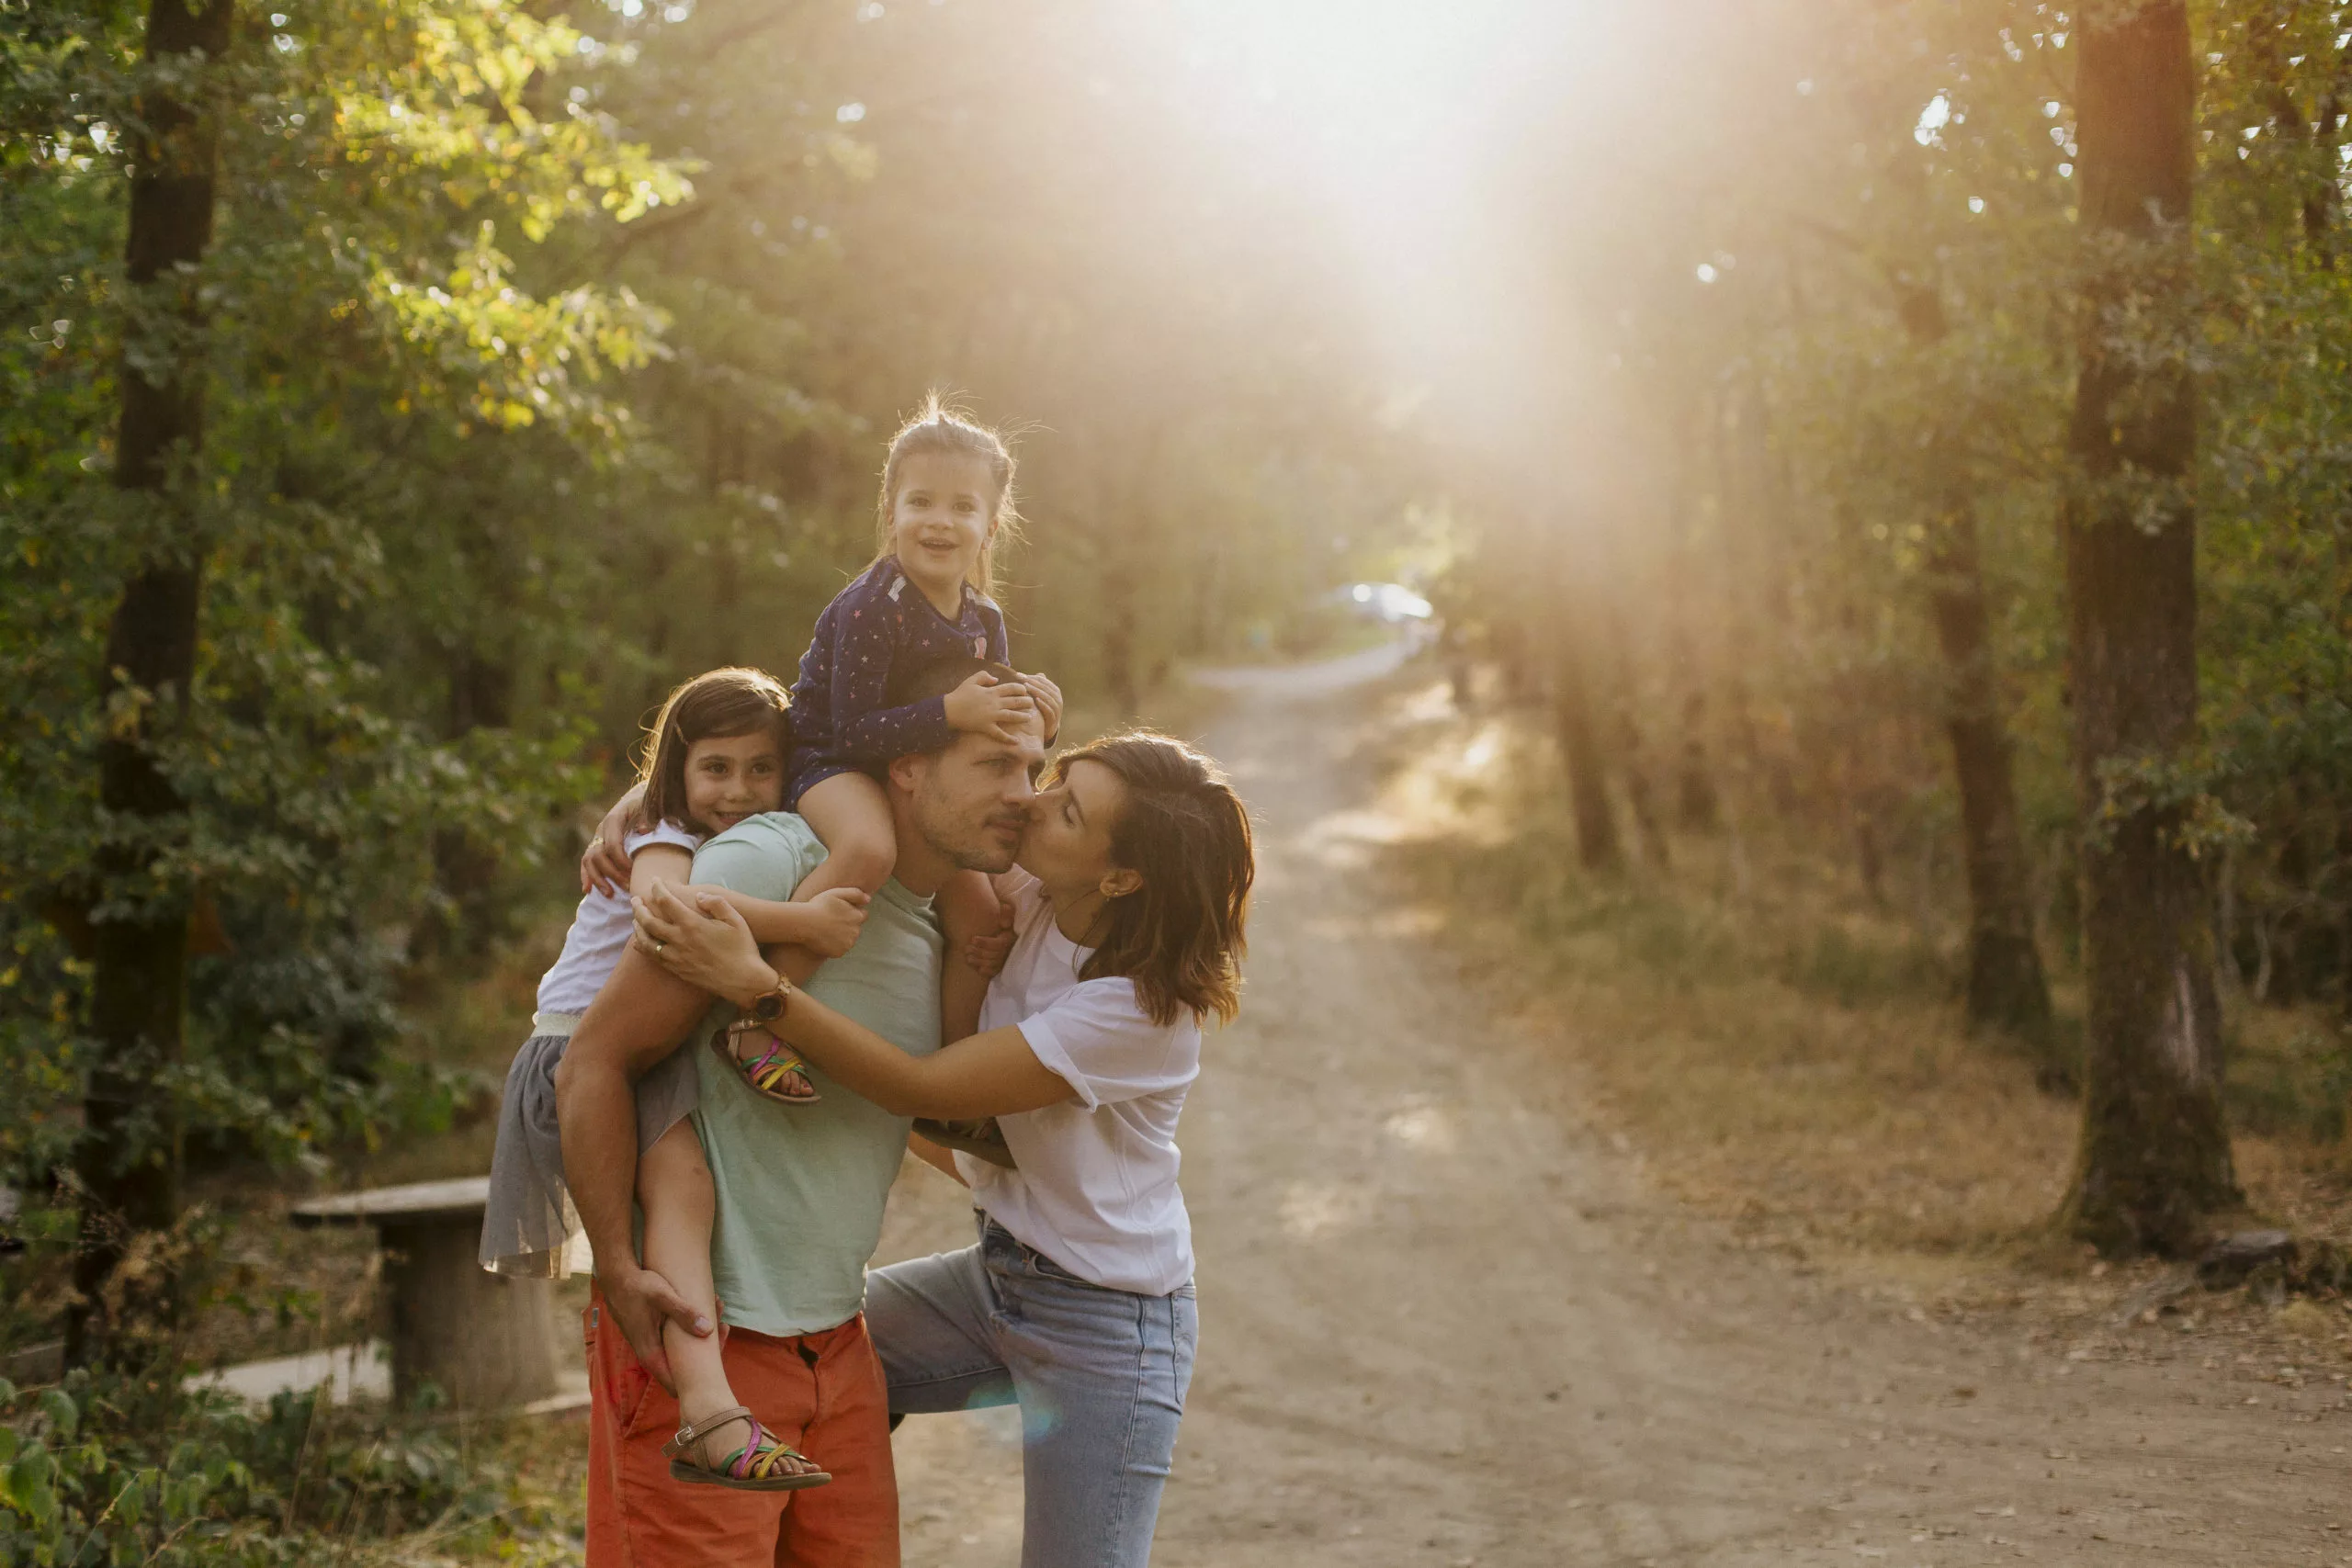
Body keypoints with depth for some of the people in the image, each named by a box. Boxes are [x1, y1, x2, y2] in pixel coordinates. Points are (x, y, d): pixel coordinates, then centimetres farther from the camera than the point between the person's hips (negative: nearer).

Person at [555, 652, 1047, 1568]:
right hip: (696, 1336, -8)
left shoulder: (947, 933, 9)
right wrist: (621, 1273, -19)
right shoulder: (772, 861, -16)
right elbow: (593, 1064, -15)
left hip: (836, 1343, 8)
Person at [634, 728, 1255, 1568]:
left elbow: (922, 1088, -27)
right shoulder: (1026, 902, -8)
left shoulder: (1145, 1008, -27)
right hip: (996, 1272, 8)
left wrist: (754, 982, -36)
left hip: (1106, 1324, -8)